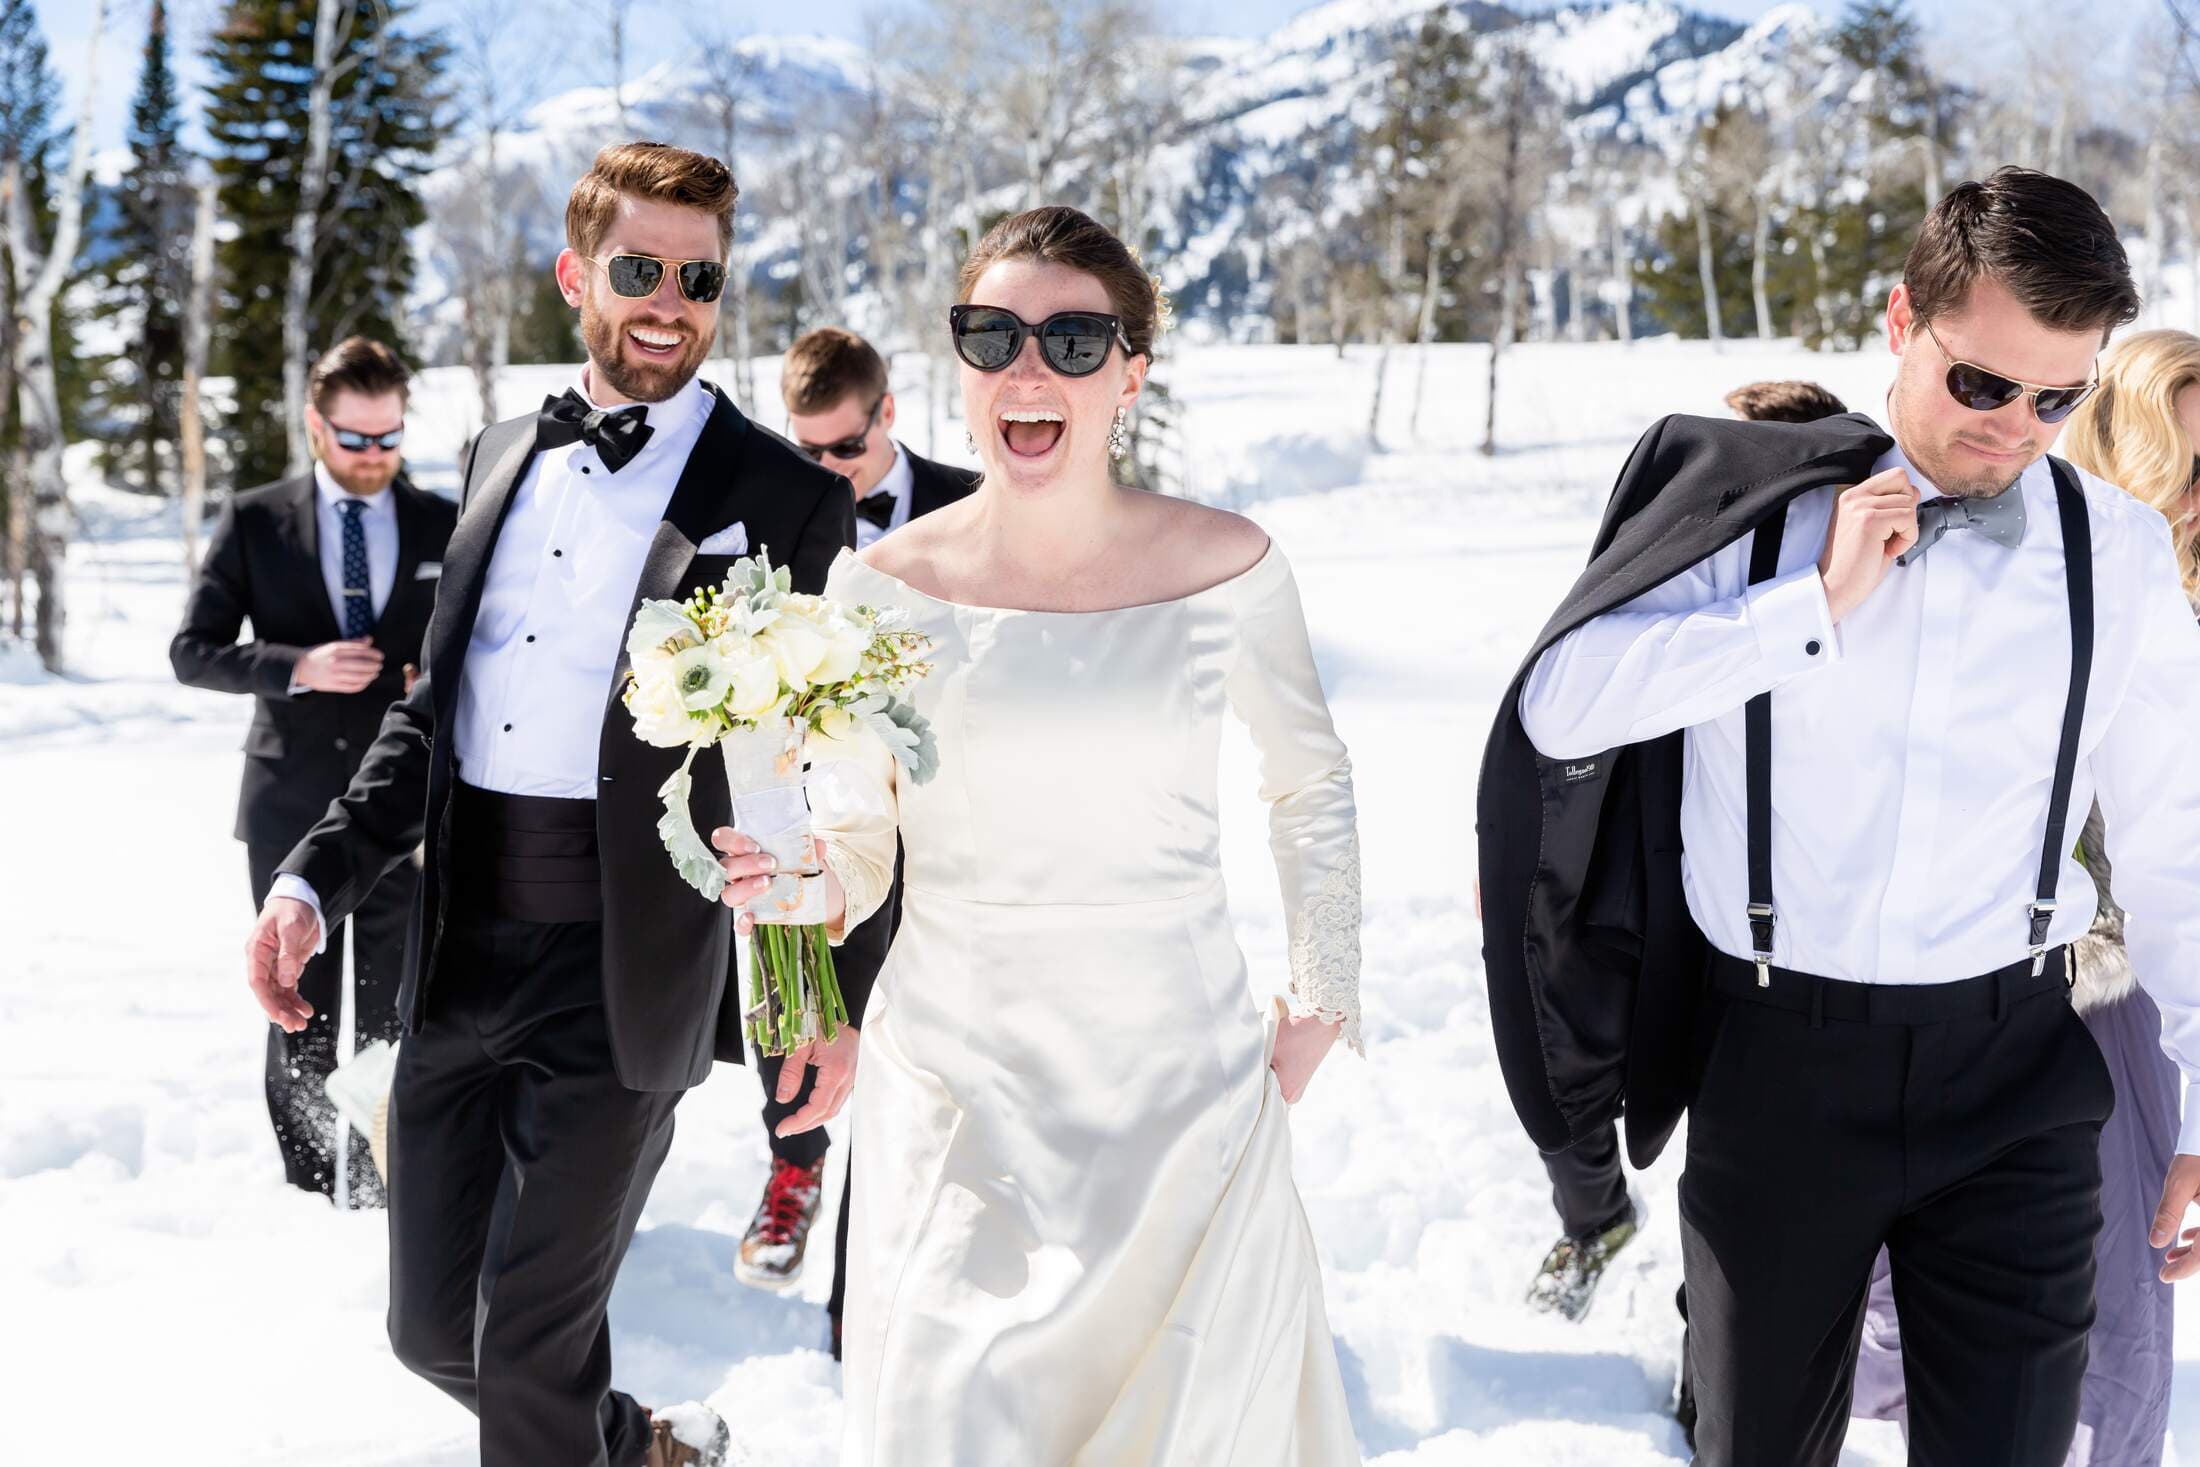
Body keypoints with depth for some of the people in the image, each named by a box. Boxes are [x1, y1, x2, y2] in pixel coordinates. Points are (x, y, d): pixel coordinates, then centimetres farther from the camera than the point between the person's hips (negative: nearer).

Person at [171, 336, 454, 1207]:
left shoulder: (445, 529, 4)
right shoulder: (253, 523, 2)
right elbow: (192, 651, -1)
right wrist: (297, 667, -17)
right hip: (293, 806, 0)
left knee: (395, 1016, 4)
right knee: (301, 1013, 8)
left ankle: (379, 1200, 15)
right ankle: (307, 1192, 20)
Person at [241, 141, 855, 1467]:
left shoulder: (788, 500, -6)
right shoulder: (505, 456, 12)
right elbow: (435, 709, 16)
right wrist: (317, 880, 5)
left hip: (621, 975, -6)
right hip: (457, 954, 6)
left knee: (529, 1352, 0)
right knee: (436, 1330, 14)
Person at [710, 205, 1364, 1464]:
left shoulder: (1227, 567, -4)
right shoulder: (884, 586, -4)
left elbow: (1311, 788, 11)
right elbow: (856, 845, 3)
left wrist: (1323, 1002, 9)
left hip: (1183, 1086, 1)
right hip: (957, 1088, 0)